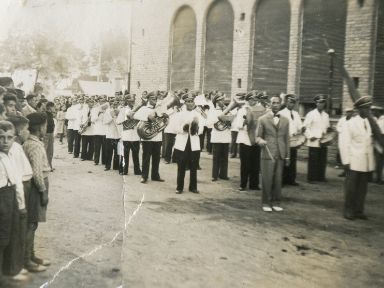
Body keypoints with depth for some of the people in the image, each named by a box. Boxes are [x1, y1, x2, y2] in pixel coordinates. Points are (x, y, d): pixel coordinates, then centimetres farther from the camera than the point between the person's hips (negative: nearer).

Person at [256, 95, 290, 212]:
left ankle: (276, 202, 14)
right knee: (267, 179, -2)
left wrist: (287, 156, 11)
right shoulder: (263, 119, 4)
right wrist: (260, 141, -20)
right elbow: (258, 136, 4)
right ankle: (266, 203, 9)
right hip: (267, 154, -3)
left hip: (280, 155, 3)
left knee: (278, 180, 4)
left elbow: (287, 139, 13)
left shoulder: (285, 120, 12)